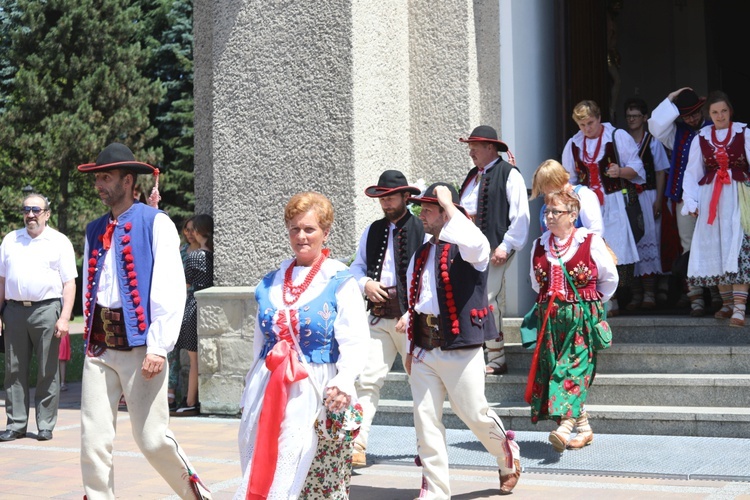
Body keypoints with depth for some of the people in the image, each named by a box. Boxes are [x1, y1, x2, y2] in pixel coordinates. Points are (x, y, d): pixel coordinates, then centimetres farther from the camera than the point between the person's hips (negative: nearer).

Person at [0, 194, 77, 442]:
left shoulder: (59, 242, 4)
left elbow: (69, 283, -2)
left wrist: (64, 318, -10)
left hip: (46, 310, -3)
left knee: (48, 372, 0)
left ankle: (45, 426, 6)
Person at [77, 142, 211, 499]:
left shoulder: (155, 223, -3)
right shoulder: (94, 231, 14)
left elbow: (170, 291, -10)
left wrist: (158, 347, -15)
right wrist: (90, 336, 13)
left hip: (139, 344, -5)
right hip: (99, 346, 5)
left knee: (152, 438, -1)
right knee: (93, 440, 1)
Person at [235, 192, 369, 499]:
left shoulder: (341, 283, -2)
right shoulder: (270, 284, 15)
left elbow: (354, 343, -12)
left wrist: (344, 382, -30)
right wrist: (252, 393, 22)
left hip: (317, 392, -5)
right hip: (269, 392, 5)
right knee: (261, 474, 2)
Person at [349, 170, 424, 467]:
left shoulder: (423, 230, -2)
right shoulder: (372, 231, 15)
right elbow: (356, 267, 22)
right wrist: (365, 284, -1)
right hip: (379, 319, 4)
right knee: (366, 379, -5)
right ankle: (356, 447, -5)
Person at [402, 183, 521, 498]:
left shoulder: (465, 248, -6)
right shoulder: (421, 254, 16)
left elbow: (476, 245, -33)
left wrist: (449, 207, -21)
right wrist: (410, 348, 17)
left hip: (460, 349, -6)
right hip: (424, 350, 6)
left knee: (475, 414, 3)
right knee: (425, 420, 2)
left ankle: (509, 458, 32)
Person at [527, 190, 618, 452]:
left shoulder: (590, 242, -3)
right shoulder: (539, 246, 10)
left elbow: (610, 278, 7)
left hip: (582, 317, -5)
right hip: (550, 317, 5)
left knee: (574, 366, -15)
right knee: (552, 368, 1)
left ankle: (564, 427, -25)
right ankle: (583, 428, 12)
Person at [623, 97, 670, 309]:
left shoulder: (653, 141, 5)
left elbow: (660, 172, 4)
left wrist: (658, 200, -6)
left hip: (647, 196, -2)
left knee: (648, 240, -7)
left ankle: (649, 293, -6)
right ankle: (635, 294, 3)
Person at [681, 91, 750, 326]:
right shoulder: (701, 138, 9)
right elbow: (692, 173, 11)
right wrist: (690, 201, 1)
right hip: (710, 199, 3)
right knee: (715, 251, 4)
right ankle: (727, 304, 19)